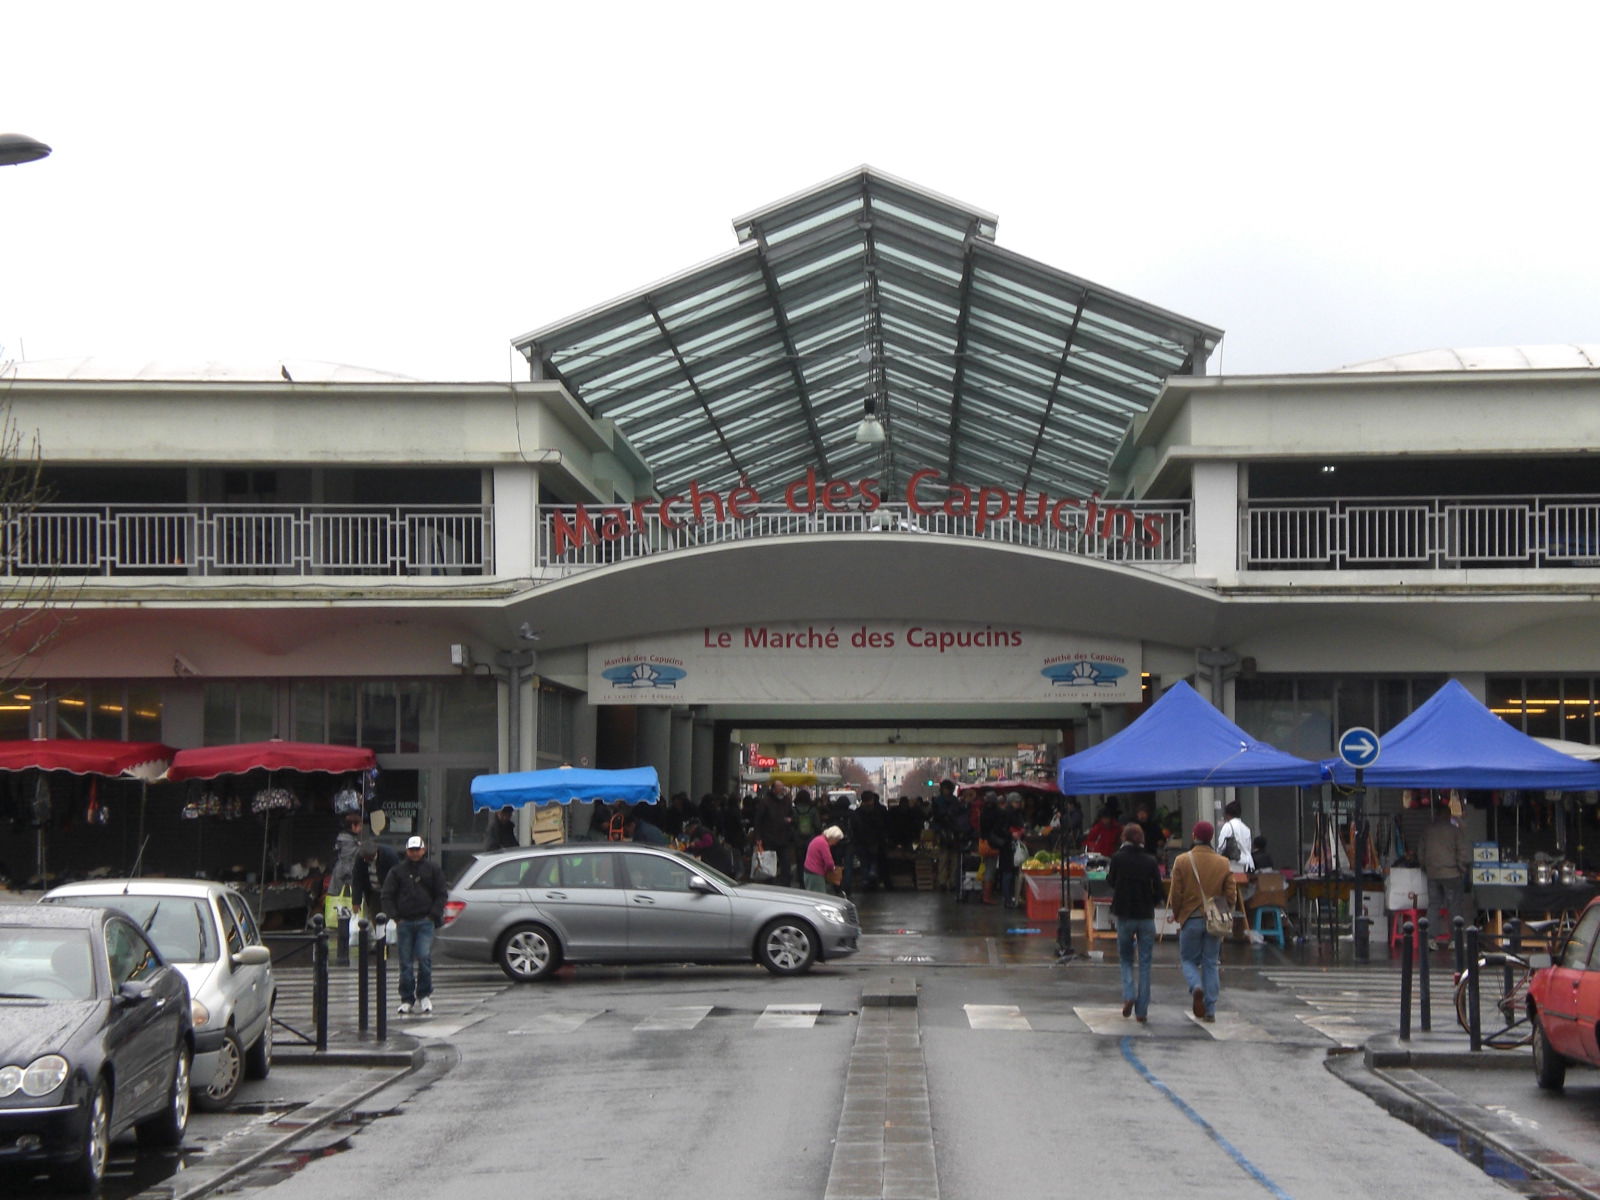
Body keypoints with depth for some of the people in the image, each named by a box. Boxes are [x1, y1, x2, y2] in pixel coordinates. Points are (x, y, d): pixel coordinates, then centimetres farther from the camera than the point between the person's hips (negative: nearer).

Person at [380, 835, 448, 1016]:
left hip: (425, 921, -1)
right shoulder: (398, 870, 8)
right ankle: (407, 999, 8)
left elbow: (442, 894, 9)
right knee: (406, 962, 2)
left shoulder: (432, 868, 7)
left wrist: (433, 915, -1)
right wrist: (395, 916, 0)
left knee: (424, 957, -12)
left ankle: (424, 995, 4)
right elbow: (387, 895, 9)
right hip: (404, 922, 1)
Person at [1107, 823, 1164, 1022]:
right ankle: (1142, 1010, 4)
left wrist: (1108, 872, 27)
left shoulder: (1118, 858, -8)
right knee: (1144, 964, 6)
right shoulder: (1151, 861, -4)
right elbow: (1158, 891, -1)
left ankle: (1129, 996, -8)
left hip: (1124, 915, -1)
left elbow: (1111, 881, 7)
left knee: (1126, 959, 15)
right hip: (1146, 916, 1)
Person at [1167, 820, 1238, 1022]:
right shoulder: (1223, 863, 0)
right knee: (1211, 963, 9)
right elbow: (1231, 895, 1)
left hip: (1190, 920, -2)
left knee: (1188, 959, 12)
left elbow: (1175, 893, -6)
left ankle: (1196, 986, -19)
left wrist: (1176, 914, 10)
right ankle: (1210, 1010, 6)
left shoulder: (1182, 861, -7)